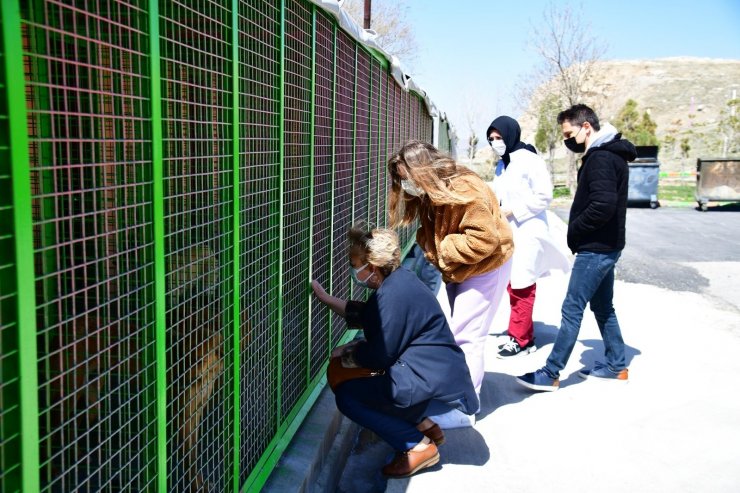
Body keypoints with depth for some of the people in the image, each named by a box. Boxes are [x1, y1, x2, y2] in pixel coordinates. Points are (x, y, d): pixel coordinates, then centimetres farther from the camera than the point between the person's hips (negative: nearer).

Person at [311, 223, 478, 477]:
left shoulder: (394, 295, -22)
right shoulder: (396, 280, 8)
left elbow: (380, 356, -17)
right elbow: (363, 316, 19)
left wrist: (348, 353, 2)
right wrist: (325, 298, 18)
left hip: (434, 381, -11)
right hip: (439, 372, 11)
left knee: (346, 396, -7)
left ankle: (418, 447, -4)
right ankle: (423, 425, 19)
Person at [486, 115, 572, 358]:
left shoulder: (530, 161, -10)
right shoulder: (501, 166, 14)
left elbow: (544, 196, -16)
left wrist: (513, 210, -17)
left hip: (527, 233, -8)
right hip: (507, 233, 8)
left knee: (522, 287, -4)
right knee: (512, 286, 12)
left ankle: (519, 339, 6)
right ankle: (525, 336, 22)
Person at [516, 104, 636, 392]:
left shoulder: (601, 158, -18)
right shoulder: (608, 154, 15)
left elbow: (604, 205, -28)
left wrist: (574, 230, -14)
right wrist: (578, 231, 5)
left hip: (595, 248, -11)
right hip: (605, 246, 11)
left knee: (572, 309, -7)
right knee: (603, 306, 17)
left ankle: (550, 375, -1)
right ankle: (616, 367, 28)